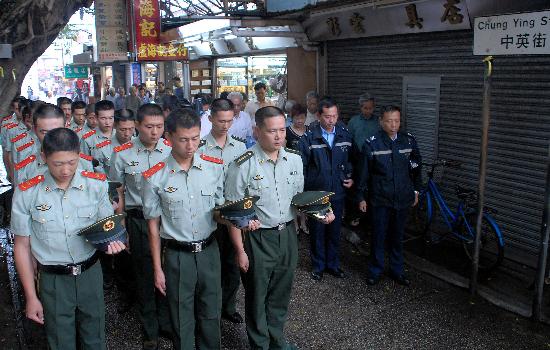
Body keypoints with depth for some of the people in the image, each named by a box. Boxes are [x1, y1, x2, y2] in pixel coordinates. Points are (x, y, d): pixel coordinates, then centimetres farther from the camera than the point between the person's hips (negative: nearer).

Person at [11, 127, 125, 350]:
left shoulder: (96, 185, -8)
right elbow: (22, 245, -3)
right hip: (53, 280, -1)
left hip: (90, 274, 1)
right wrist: (31, 297, -1)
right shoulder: (27, 193, -11)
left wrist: (111, 240, -20)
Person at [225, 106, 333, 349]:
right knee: (257, 297, 14)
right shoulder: (243, 166, -18)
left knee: (281, 295, 21)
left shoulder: (294, 159, 0)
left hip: (288, 234, 5)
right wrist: (240, 251, -11)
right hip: (258, 239, -5)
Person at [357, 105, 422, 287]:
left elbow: (416, 167, 12)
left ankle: (397, 270, 29)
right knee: (378, 236, 6)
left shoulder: (409, 141, 1)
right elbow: (364, 173, -4)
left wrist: (416, 190, 13)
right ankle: (375, 271, 23)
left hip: (402, 199, 3)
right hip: (380, 199, -3)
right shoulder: (372, 144, -8)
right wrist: (361, 197, -2)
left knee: (397, 237, 14)